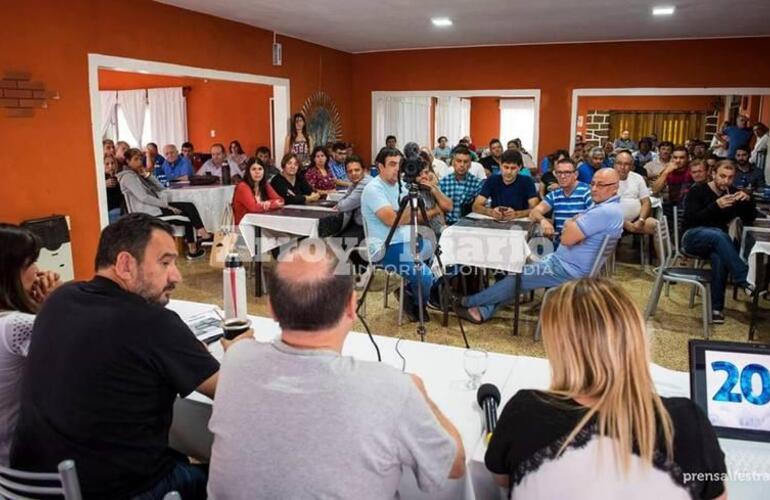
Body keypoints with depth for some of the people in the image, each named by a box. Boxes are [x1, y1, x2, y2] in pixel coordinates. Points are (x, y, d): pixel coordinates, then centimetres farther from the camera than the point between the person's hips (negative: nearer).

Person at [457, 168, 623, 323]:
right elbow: (572, 234, 11)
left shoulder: (605, 211, -26)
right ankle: (484, 311, 11)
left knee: (517, 276, -2)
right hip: (565, 261, 10)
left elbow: (566, 238, -27)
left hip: (568, 269, -10)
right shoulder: (605, 206, 11)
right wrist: (573, 225, -14)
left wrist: (570, 224, -4)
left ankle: (469, 301, 15)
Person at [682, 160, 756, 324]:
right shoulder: (697, 191, -2)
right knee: (719, 235, -37)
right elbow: (690, 220, -15)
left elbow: (749, 220, 8)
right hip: (693, 237, -3)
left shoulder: (733, 193, 12)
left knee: (719, 258, -33)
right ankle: (745, 280, -41)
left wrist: (748, 201, -10)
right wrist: (716, 205, -26)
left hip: (717, 240, 3)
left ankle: (716, 307, -27)